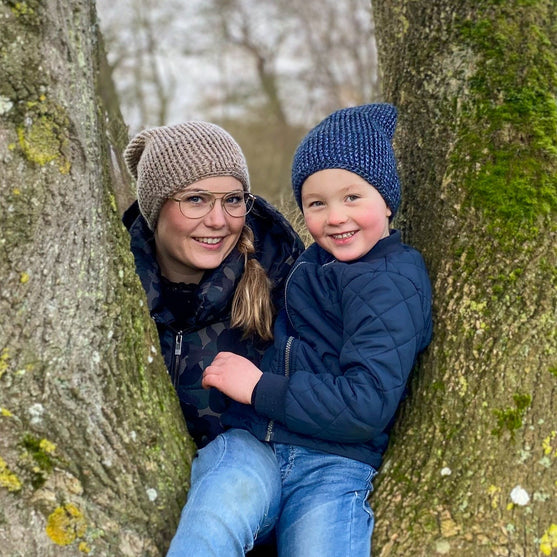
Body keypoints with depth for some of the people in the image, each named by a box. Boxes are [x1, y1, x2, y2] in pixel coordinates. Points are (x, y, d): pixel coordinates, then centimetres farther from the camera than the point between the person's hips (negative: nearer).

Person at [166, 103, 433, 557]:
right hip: (251, 441, 4)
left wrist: (259, 388, -10)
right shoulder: (317, 262, 20)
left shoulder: (392, 283, -4)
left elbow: (369, 405, -15)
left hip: (334, 466, -4)